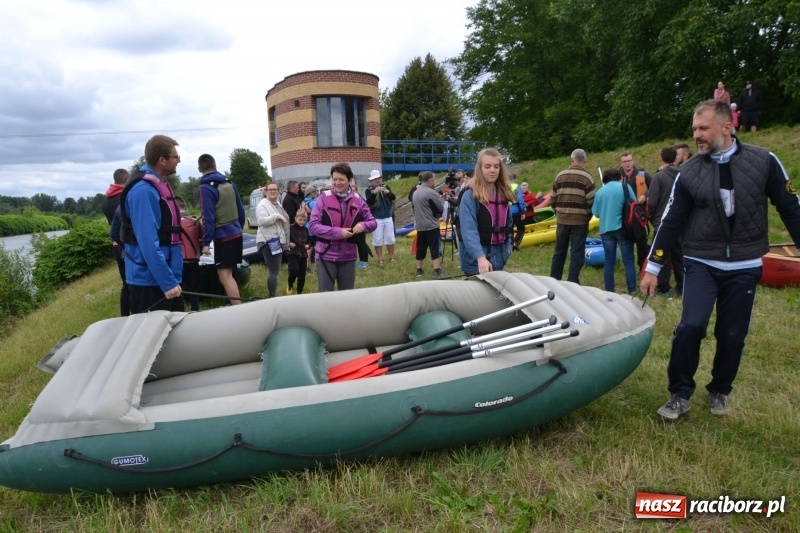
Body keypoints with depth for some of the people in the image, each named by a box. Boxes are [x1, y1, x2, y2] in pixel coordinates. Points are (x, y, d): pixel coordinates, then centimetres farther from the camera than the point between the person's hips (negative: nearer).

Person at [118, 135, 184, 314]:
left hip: (167, 276, 10)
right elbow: (148, 243, -26)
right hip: (150, 280, -10)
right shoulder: (143, 190, -20)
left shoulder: (159, 184, 11)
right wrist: (167, 282, -26)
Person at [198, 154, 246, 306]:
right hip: (236, 233, 8)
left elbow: (208, 218, -17)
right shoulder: (230, 183, 9)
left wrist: (206, 242, -13)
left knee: (225, 275, -6)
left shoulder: (206, 187, -12)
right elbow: (241, 210, 13)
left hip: (223, 236, -8)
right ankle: (237, 305, 25)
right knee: (227, 273, 19)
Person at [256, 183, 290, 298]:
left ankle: (273, 295, 23)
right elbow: (261, 221, -24)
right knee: (274, 271, -11)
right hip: (269, 242, -9)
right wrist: (277, 216, -27)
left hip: (278, 241, 9)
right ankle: (272, 297, -8)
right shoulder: (263, 205, -10)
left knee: (275, 270, 14)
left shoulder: (278, 204, 17)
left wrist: (286, 242, 24)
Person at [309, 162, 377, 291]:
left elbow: (373, 222, 9)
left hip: (348, 256, 3)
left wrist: (363, 225, -15)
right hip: (326, 256, -3)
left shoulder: (358, 200, 2)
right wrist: (338, 232, -21)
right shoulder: (323, 198, -7)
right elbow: (313, 225, -11)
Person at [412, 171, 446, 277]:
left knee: (420, 248, 12)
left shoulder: (415, 193, 11)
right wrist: (440, 199, 11)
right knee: (435, 248, -3)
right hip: (431, 225, -7)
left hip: (419, 226, 7)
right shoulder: (431, 192, -13)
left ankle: (419, 270, 17)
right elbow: (441, 207, -9)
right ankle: (437, 270, -5)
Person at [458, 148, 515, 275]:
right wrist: (480, 257, -37)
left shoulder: (503, 193, 9)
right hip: (476, 261, -6)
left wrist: (508, 245, 6)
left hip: (498, 259, 7)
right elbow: (468, 230, -24)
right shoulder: (470, 196, -12)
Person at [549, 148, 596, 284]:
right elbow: (591, 202, -10)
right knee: (576, 253, 3)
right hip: (580, 221, -3)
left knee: (559, 251, 13)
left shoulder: (560, 176, 4)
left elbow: (553, 199, 6)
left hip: (562, 220, 4)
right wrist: (588, 216, 6)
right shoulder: (587, 177, -7)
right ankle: (572, 283, 5)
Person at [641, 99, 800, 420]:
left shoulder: (764, 162, -3)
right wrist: (652, 268, -2)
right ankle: (680, 394, 3)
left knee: (732, 335, 7)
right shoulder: (689, 172, -3)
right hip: (701, 264, 0)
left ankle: (720, 391, 29)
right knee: (691, 326, -14)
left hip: (744, 267, 1)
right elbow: (671, 222, -1)